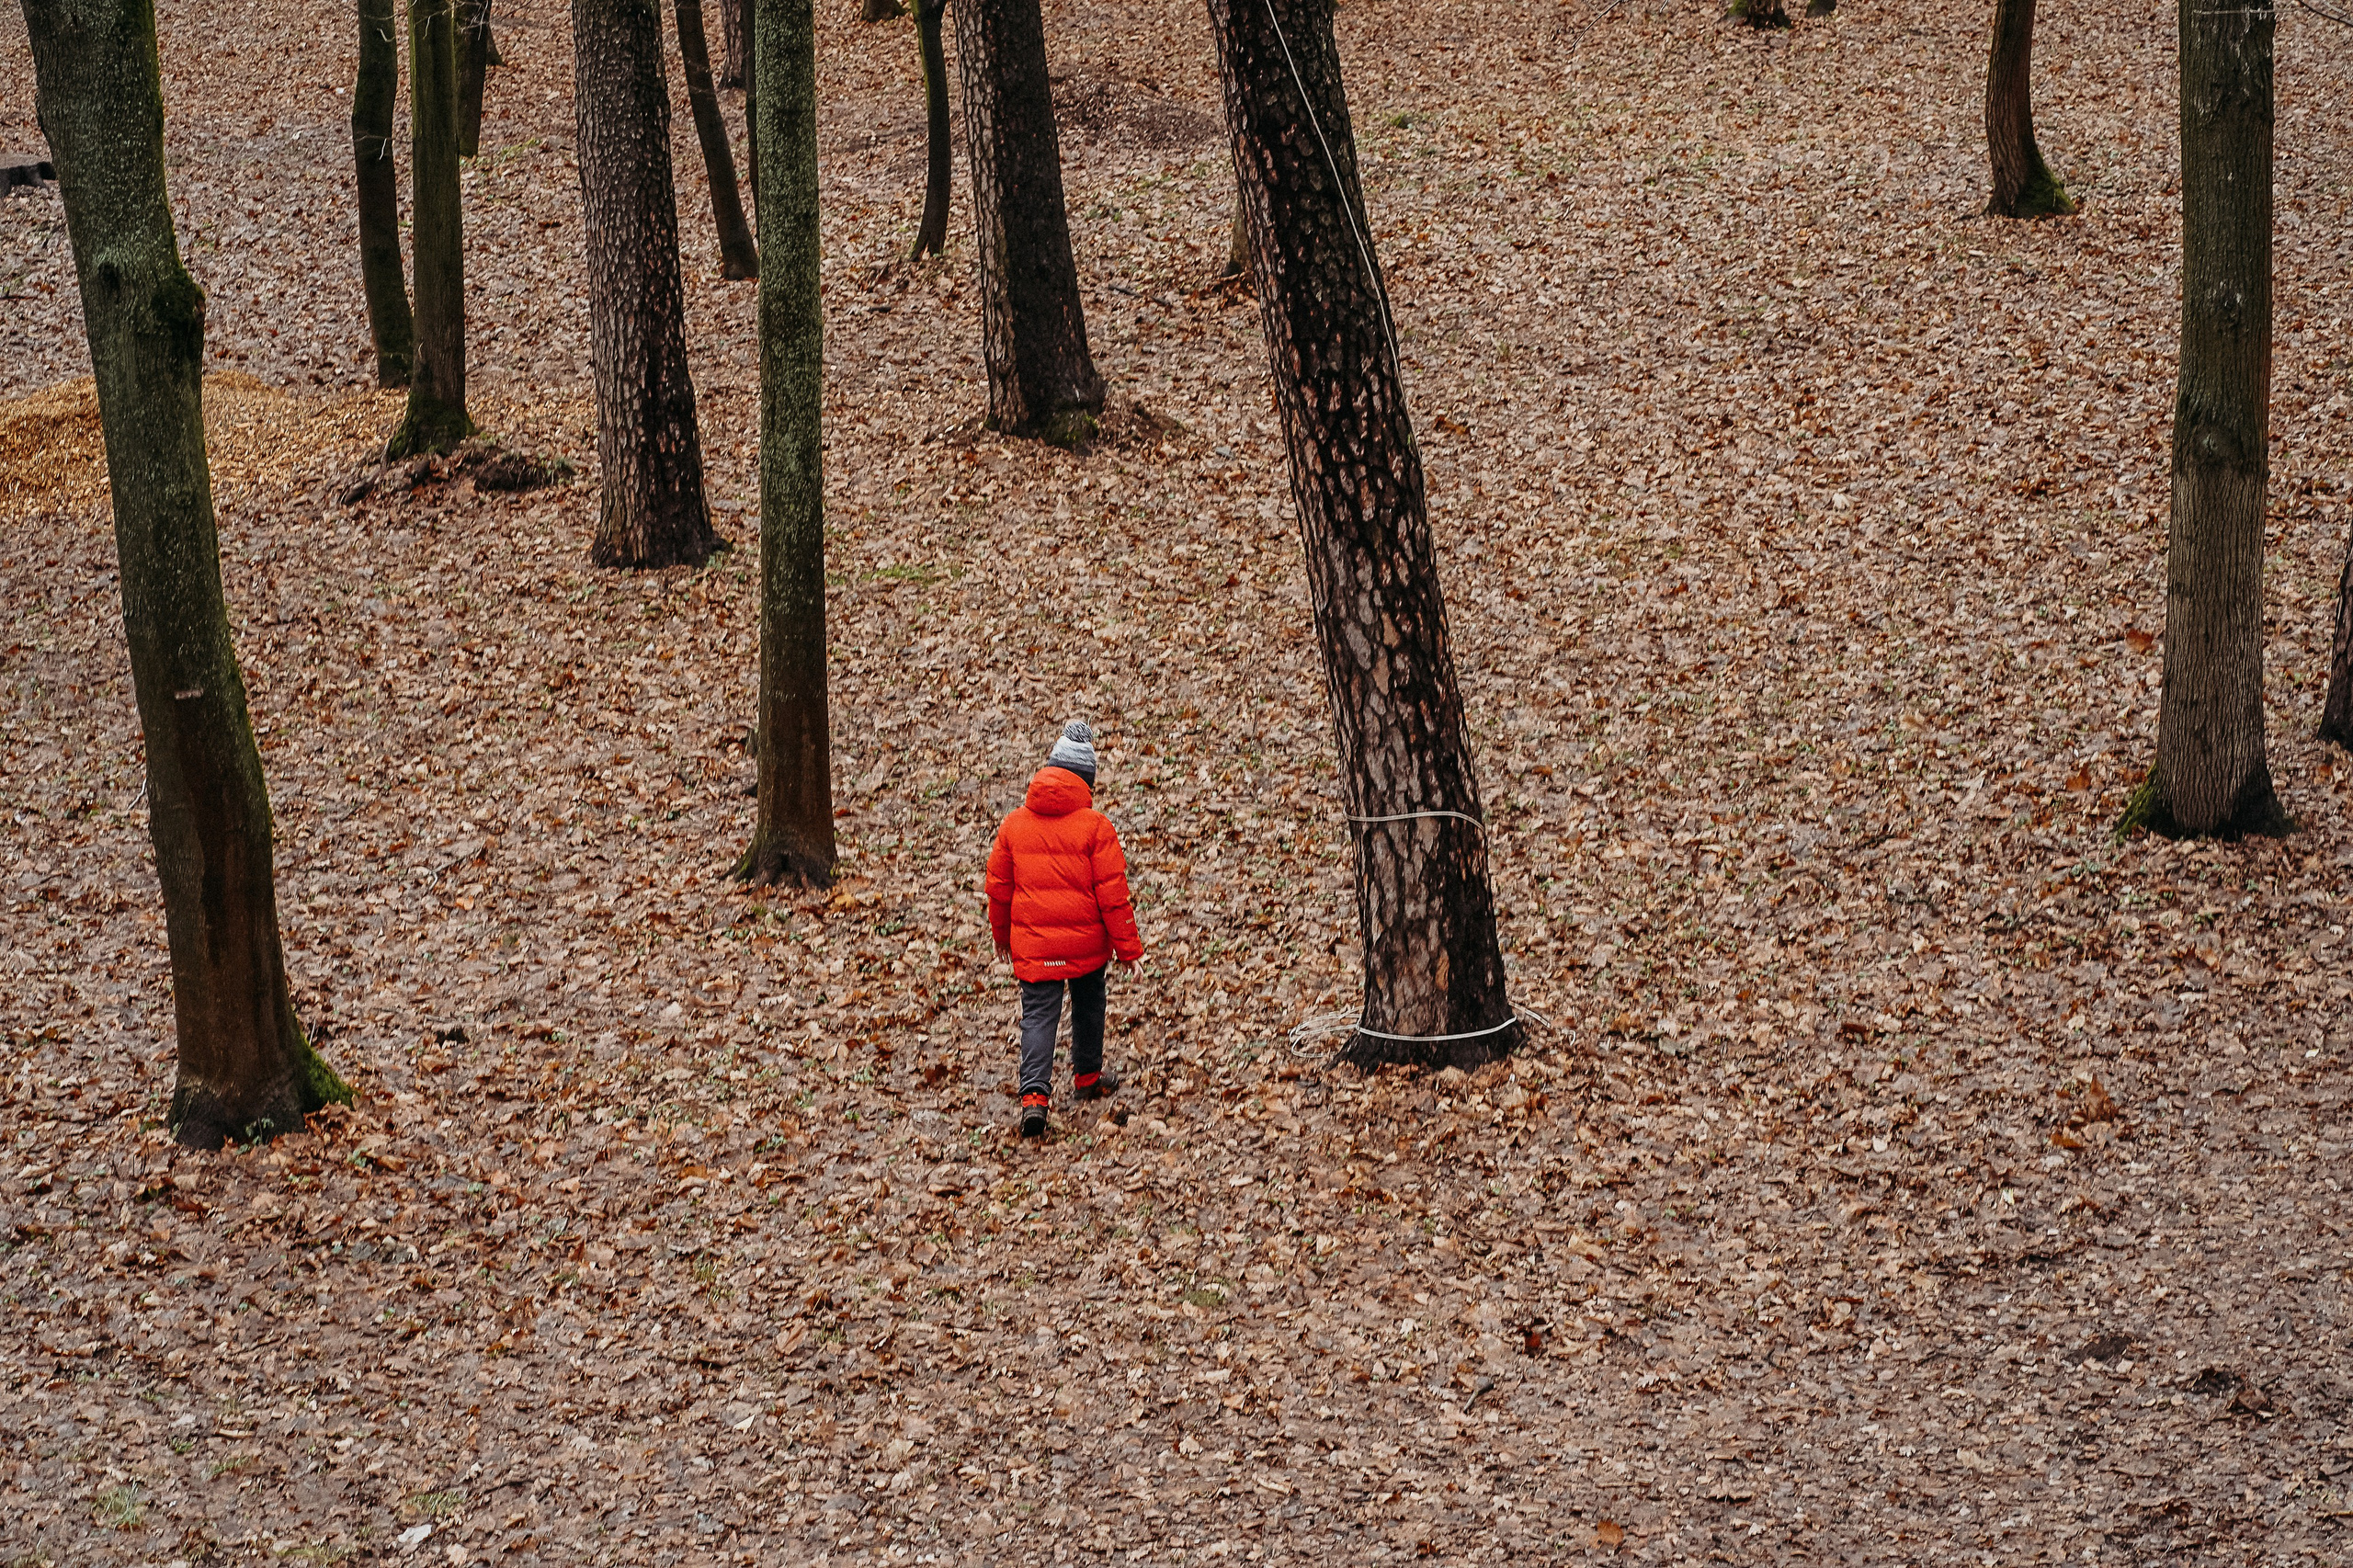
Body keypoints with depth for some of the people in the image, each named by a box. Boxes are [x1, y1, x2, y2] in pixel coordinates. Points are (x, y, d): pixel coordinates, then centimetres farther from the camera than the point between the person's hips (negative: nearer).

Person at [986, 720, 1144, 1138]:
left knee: (1038, 1017, 1)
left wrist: (1002, 936, 23)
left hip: (1032, 945, 1)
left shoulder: (1013, 825, -1)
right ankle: (1087, 1078, 37)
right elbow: (1112, 892, -9)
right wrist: (1127, 945, 0)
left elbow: (998, 888, 8)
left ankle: (1034, 1096, -15)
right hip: (1087, 943, -1)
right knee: (1087, 1007, 21)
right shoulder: (1095, 826, -11)